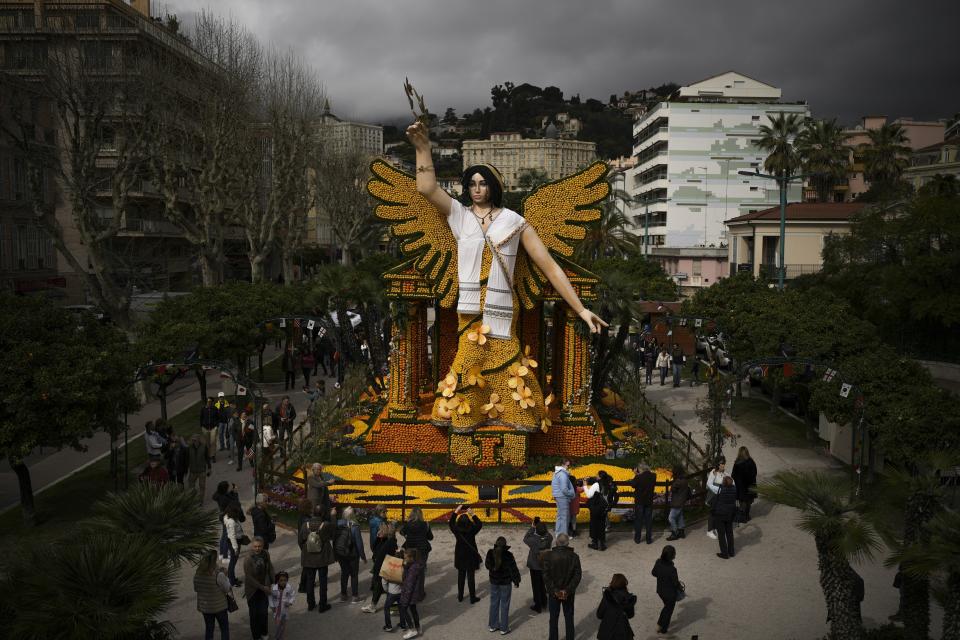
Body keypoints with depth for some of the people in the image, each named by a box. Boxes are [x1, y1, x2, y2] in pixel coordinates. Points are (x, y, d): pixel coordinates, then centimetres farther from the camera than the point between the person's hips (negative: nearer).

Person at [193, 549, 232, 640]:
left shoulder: (198, 573, -10)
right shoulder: (218, 574, -26)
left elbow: (196, 588, 4)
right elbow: (227, 588, -15)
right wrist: (225, 577, -4)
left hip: (205, 607, 4)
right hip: (219, 606, -4)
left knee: (208, 629, 19)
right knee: (224, 629, 15)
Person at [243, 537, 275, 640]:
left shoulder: (266, 554, -7)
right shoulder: (248, 560, -22)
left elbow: (270, 568, 8)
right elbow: (249, 578, -19)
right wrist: (262, 588, -18)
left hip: (264, 588, 3)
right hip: (252, 589, -3)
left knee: (263, 612, 4)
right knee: (254, 614, 7)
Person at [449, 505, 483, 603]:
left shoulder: (456, 530, -15)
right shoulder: (472, 530, -22)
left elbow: (451, 524, 5)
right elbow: (479, 524, -5)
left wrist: (455, 512, 5)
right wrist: (473, 515, -4)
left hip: (460, 556, 3)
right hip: (471, 556, -3)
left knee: (461, 576, 17)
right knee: (471, 577, 7)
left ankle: (460, 596, 28)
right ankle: (472, 598, 16)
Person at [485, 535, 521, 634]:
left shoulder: (490, 553, -10)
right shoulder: (508, 555, -21)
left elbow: (487, 565, 6)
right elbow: (513, 569, -14)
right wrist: (516, 581, -1)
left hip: (493, 582, 4)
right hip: (505, 582, -4)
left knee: (494, 603, 17)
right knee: (504, 605, 7)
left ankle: (493, 626, 27)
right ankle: (504, 628, 15)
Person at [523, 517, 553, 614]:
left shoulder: (534, 540, -29)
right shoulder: (549, 538, -19)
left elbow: (525, 539, -10)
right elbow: (546, 533, 4)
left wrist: (532, 527, -10)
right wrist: (542, 524, -4)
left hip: (535, 566, -4)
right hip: (545, 566, 4)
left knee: (536, 586, 12)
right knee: (543, 584, 25)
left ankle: (538, 606, 23)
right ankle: (544, 602, 40)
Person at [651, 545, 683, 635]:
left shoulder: (658, 562, -17)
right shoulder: (672, 569, -35)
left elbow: (653, 573, 0)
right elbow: (676, 583, -22)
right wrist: (681, 587, -1)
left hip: (660, 590, 6)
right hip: (670, 593, -6)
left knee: (667, 606, 32)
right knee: (669, 610, 20)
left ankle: (659, 624, 41)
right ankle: (663, 628, 37)